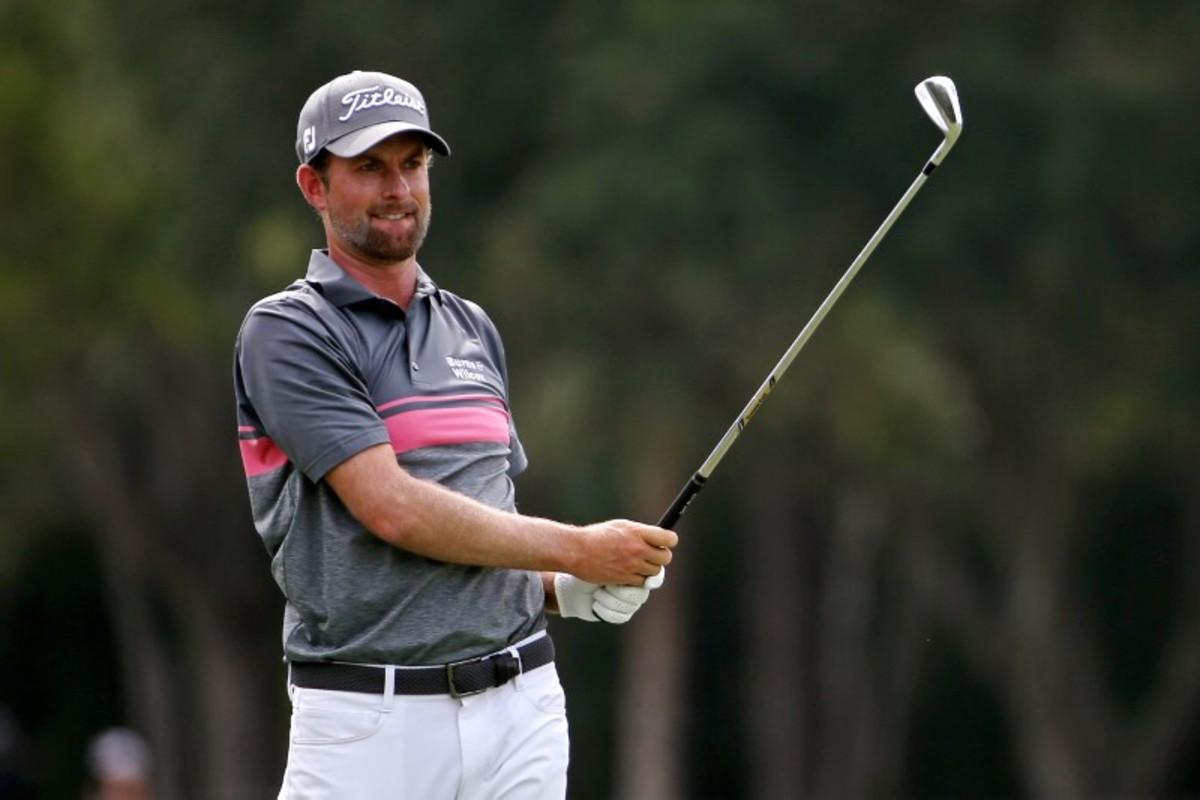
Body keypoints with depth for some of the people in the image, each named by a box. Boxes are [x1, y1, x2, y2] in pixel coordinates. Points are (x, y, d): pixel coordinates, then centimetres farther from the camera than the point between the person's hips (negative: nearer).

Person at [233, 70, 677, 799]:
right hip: (368, 718, -6)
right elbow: (392, 508, -15)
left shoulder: (473, 329, 18)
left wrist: (568, 591, 4)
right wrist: (580, 549, -10)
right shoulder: (287, 331, -5)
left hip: (519, 709, 6)